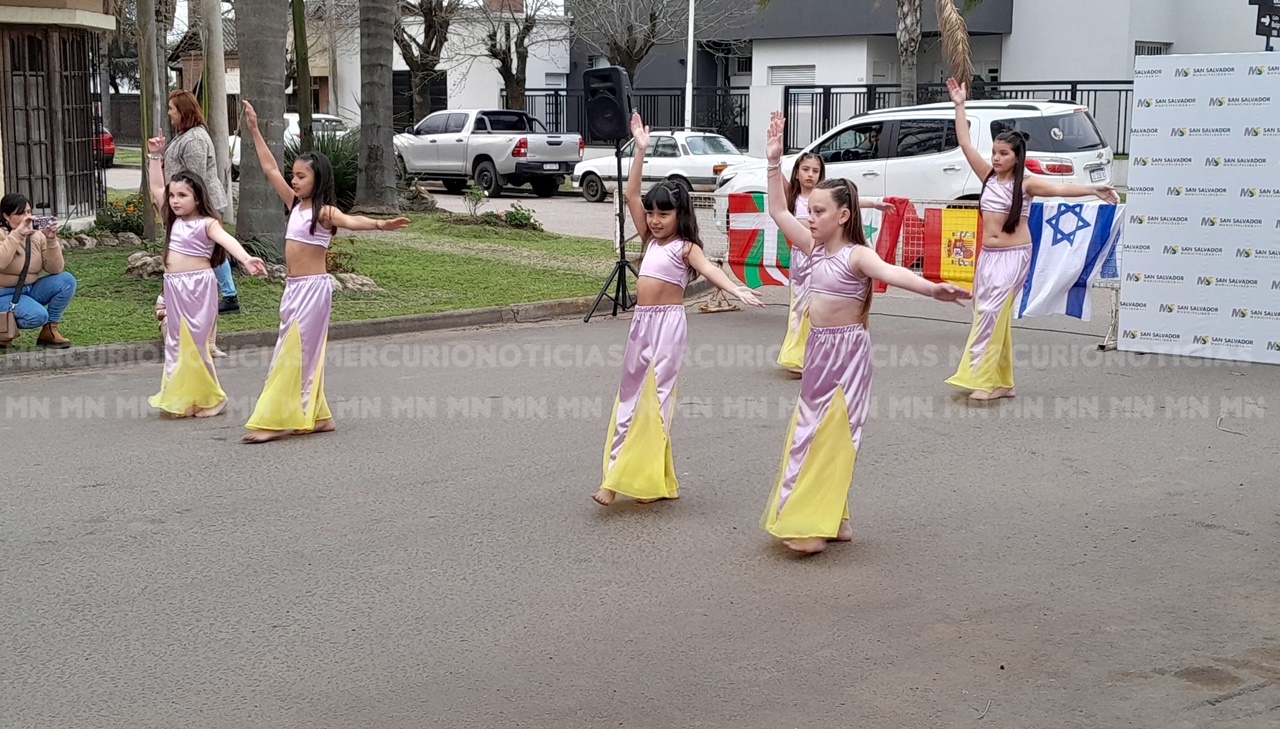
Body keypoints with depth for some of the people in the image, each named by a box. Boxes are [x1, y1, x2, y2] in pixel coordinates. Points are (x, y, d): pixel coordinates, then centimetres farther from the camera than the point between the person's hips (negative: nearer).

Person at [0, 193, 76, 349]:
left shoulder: (37, 235, -1)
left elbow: (55, 269, -9)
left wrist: (51, 240, -21)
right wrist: (17, 234, -35)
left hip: (30, 289, 6)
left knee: (66, 280, -16)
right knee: (38, 315, -31)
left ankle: (49, 331, -5)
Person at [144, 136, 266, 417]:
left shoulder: (206, 223, -10)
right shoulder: (174, 221, 11)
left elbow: (226, 239, -28)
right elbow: (156, 188, 19)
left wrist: (246, 259, -45)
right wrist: (155, 156, 16)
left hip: (198, 286, -7)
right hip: (174, 287, 7)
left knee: (195, 342, -6)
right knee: (176, 342, 9)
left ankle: (209, 398, 7)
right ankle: (182, 398, 17)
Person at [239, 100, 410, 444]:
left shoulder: (324, 212, -12)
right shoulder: (295, 205, 9)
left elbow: (351, 221, -32)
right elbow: (270, 169, 15)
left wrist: (380, 224, -52)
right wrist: (254, 130, 16)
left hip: (312, 287, -8)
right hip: (293, 287, 8)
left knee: (294, 353, -6)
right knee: (302, 352, 11)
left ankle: (275, 421, -4)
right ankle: (316, 416, 18)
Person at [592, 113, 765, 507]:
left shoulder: (686, 247, -6)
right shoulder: (650, 240, 12)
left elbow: (708, 268, -24)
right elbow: (632, 195, 9)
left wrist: (735, 289, -43)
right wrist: (640, 151, 4)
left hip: (667, 323, -7)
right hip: (641, 321, 7)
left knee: (655, 395, -6)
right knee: (631, 393, 8)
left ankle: (650, 478, -2)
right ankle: (618, 474, 13)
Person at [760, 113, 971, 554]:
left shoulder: (856, 255, -15)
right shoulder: (815, 248, 7)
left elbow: (889, 272, -34)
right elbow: (778, 212, 12)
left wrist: (931, 289, -53)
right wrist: (774, 163, 6)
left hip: (847, 350, -8)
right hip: (818, 348, 8)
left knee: (832, 435, -3)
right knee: (811, 431, 12)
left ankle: (816, 522, 2)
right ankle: (826, 517, 21)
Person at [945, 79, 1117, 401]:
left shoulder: (1026, 183, -8)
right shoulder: (989, 176, 5)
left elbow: (1058, 188, -22)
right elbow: (965, 144, 3)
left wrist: (1092, 189, -37)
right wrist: (960, 106, 0)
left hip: (1013, 255, -6)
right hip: (987, 254, 6)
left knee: (991, 312, -15)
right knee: (991, 315, 6)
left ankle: (984, 378, -14)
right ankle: (1000, 382, 11)